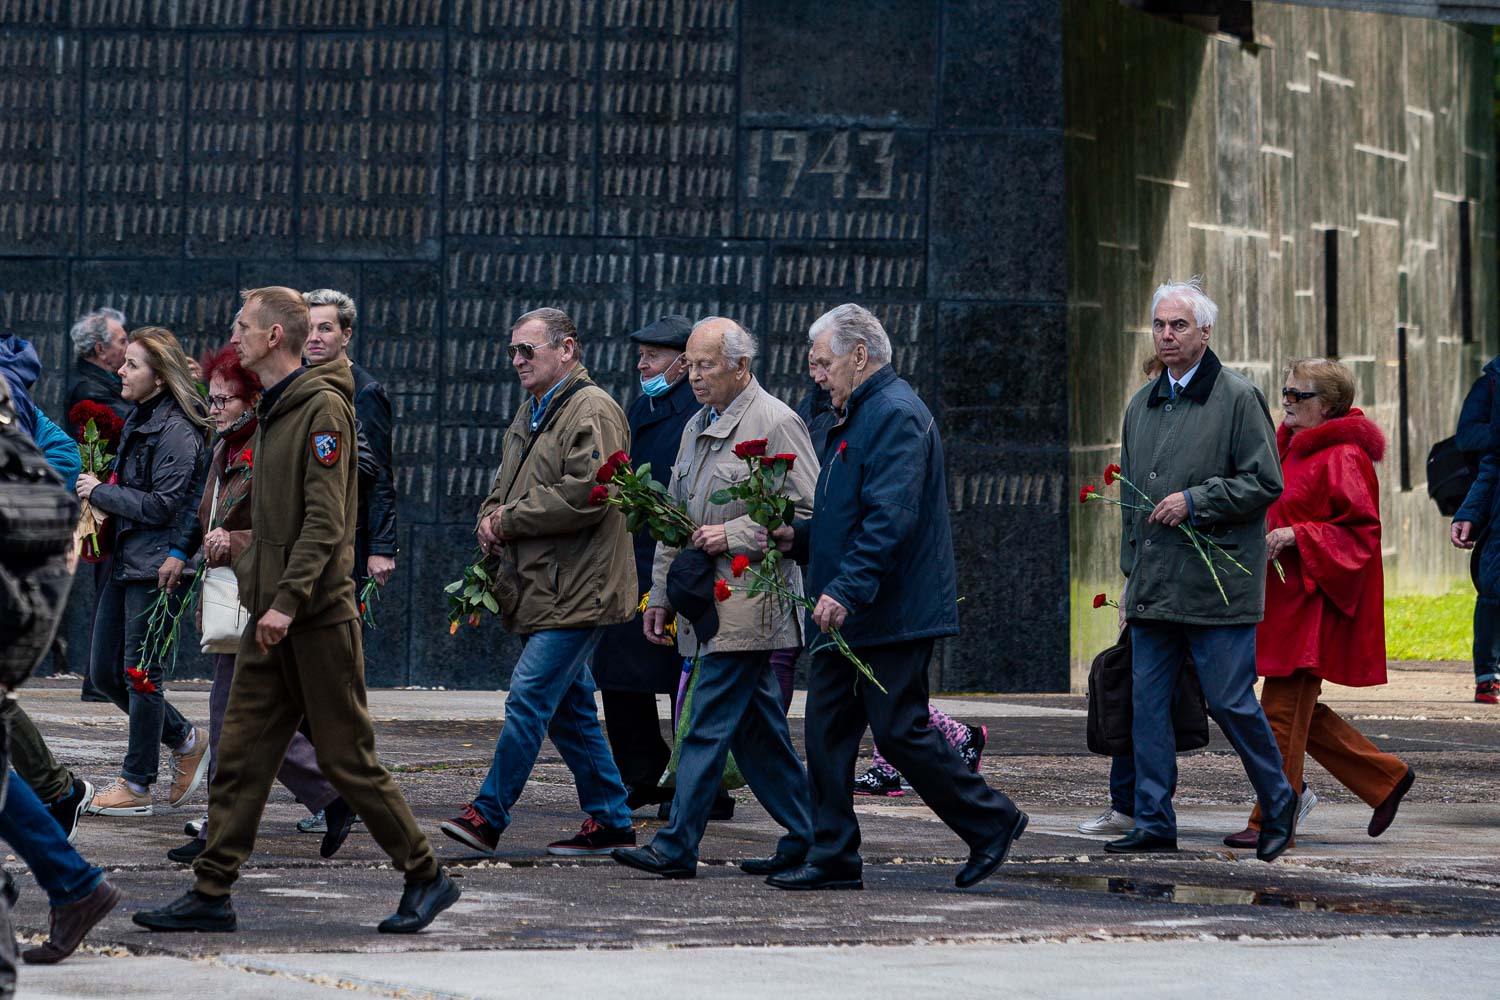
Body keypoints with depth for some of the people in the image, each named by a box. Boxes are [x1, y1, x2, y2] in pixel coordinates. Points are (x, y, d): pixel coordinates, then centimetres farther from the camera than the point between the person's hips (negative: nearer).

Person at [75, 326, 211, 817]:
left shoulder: (177, 431, -14)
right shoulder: (138, 421, 15)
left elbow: (161, 505, -18)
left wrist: (100, 492, -10)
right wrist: (99, 491, 7)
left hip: (155, 565, -10)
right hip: (124, 560, 10)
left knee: (141, 674, -3)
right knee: (104, 672, 11)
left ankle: (135, 784, 6)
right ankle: (186, 741, 26)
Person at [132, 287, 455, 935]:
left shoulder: (323, 409, -12)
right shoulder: (273, 412, 16)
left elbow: (324, 520, -19)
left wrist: (288, 600, -24)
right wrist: (246, 579, 19)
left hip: (318, 616, -9)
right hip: (271, 619, 9)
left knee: (347, 759, -2)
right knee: (240, 758, 5)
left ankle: (426, 878, 9)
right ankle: (211, 894, 6)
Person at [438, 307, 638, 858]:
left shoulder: (593, 412, -12)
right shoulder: (531, 414, 19)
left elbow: (585, 494, -23)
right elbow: (505, 484, 29)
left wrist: (510, 520, -14)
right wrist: (490, 520, 5)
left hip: (574, 591, -10)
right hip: (545, 588, 10)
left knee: (529, 700, -12)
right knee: (570, 709, 12)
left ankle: (488, 813, -11)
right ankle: (611, 821, 17)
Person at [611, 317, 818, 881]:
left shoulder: (775, 423, -9)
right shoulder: (697, 427, 18)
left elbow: (808, 512, -13)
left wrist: (734, 535, -18)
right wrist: (661, 594, 20)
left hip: (747, 603, -9)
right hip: (706, 601, 9)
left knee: (708, 723, -10)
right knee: (758, 727, 11)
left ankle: (676, 848, -11)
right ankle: (804, 839, 17)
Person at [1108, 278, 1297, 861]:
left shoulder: (1238, 398, -4)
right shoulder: (1141, 405, 16)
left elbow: (1265, 482, -8)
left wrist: (1195, 501, -15)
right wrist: (1131, 576, 18)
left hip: (1217, 585, -6)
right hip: (1154, 589, 6)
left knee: (1231, 702, -4)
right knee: (1147, 703, 3)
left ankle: (1279, 806, 16)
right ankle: (1154, 825, 8)